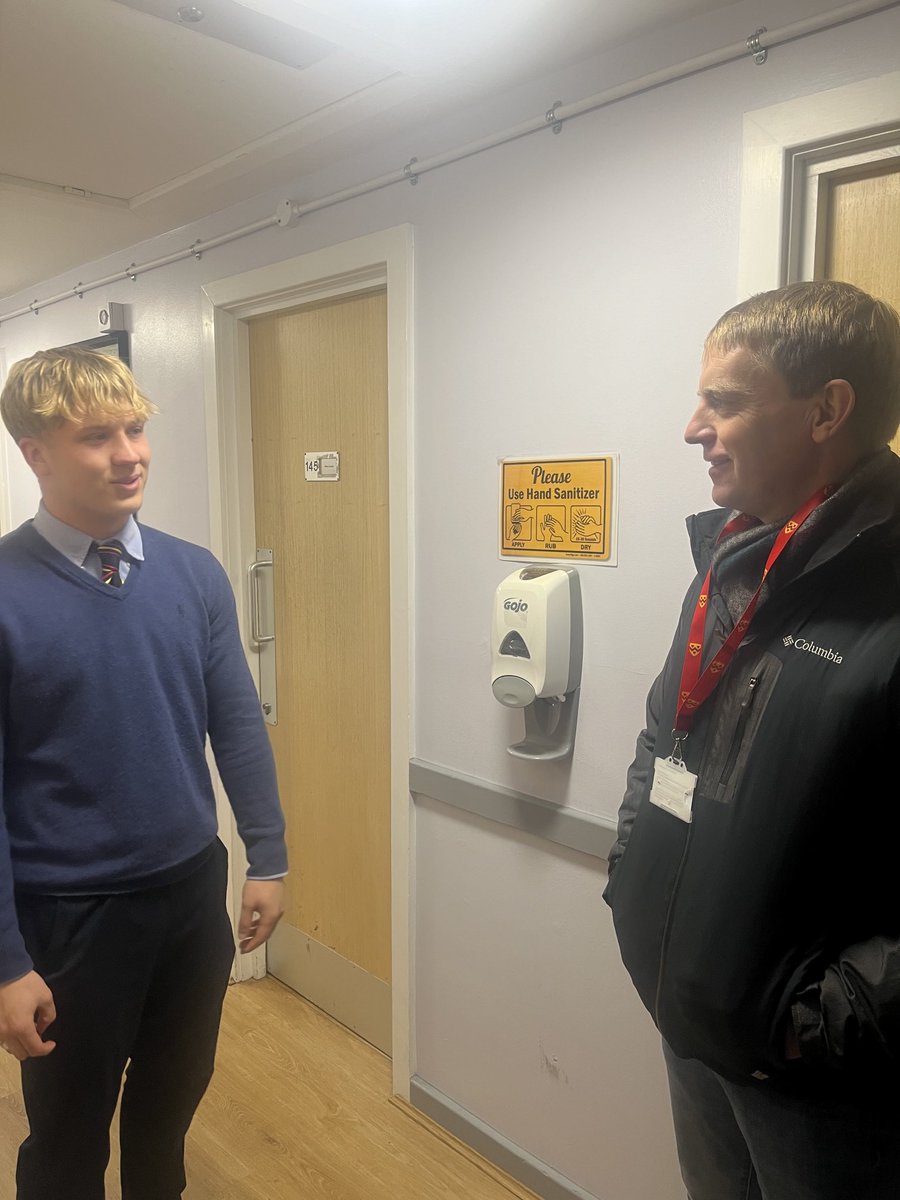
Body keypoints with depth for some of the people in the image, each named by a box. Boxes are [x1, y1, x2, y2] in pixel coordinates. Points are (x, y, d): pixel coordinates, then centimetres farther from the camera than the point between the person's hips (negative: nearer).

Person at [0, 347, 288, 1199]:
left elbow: (237, 725, 2)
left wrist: (267, 858, 4)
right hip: (68, 912, -3)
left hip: (194, 890, 4)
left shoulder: (196, 575, -4)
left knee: (171, 1104, 25)